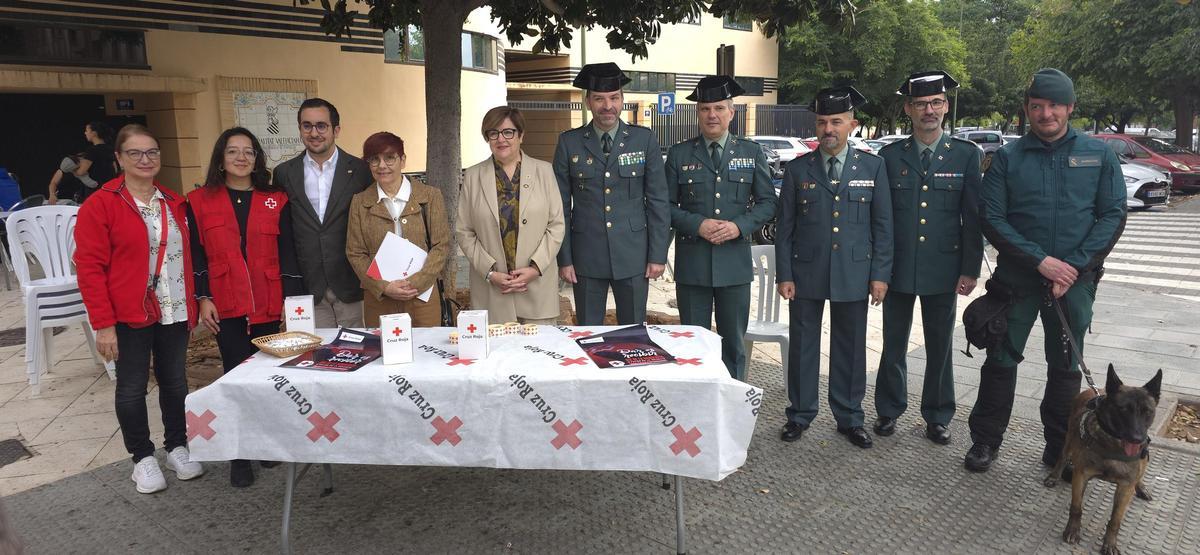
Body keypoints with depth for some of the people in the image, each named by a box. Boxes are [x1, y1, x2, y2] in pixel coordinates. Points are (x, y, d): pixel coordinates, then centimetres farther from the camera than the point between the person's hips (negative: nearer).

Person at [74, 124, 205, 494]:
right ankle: (142, 457, 24)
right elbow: (89, 267, -10)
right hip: (129, 317, -4)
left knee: (175, 381, 13)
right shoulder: (100, 205, -8)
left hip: (174, 313, 4)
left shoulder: (174, 203, 8)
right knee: (132, 387, 9)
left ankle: (177, 447, 29)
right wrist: (103, 324, -13)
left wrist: (192, 306, 10)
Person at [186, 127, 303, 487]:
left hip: (267, 305, 1)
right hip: (226, 307, -1)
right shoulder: (200, 202, 4)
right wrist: (202, 298, -3)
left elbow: (287, 253, 4)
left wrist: (292, 298, -1)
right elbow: (196, 254, 4)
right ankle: (239, 455, 11)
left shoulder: (275, 201, 5)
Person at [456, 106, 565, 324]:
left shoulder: (544, 171, 5)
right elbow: (463, 231, 5)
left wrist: (535, 268, -9)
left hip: (538, 286, 0)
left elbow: (557, 225, 3)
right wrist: (490, 272, -7)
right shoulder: (473, 176, 6)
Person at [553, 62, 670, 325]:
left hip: (633, 256, 0)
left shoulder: (645, 139, 1)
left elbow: (658, 201, 2)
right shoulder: (569, 143, 1)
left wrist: (658, 255, -2)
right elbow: (561, 206, 3)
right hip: (586, 257, 0)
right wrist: (564, 258, -1)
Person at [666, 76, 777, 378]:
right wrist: (696, 225, -14)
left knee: (733, 342, 10)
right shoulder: (679, 154, 3)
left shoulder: (752, 152, 6)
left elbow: (767, 202, 5)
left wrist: (739, 226, -12)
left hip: (734, 263, 1)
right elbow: (666, 205, 2)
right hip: (692, 263, 0)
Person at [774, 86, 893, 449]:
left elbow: (882, 225, 4)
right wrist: (784, 275, -3)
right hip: (806, 273, 0)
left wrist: (880, 274, -2)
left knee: (850, 348, 9)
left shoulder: (873, 167, 3)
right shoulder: (798, 169, 1)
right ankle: (800, 414, 23)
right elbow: (785, 227, 2)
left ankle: (849, 417, 24)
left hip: (854, 274, 0)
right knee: (803, 346, 8)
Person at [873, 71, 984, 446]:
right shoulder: (890, 156, 2)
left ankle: (938, 417, 25)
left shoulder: (966, 155, 1)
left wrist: (970, 269, -3)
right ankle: (889, 410, 25)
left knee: (940, 347, 10)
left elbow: (972, 217, 0)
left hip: (943, 270, 0)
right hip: (897, 268, 1)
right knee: (894, 345, 10)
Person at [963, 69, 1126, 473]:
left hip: (1075, 280, 1)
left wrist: (1074, 266, -12)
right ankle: (985, 440, 19)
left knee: (1066, 366, 11)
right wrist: (1040, 261, -15)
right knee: (1001, 360, 5)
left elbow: (1113, 215, 0)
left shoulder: (1099, 154, 3)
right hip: (1017, 278, -1)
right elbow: (991, 218, -6)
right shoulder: (1008, 158, 0)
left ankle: (1060, 449, 25)